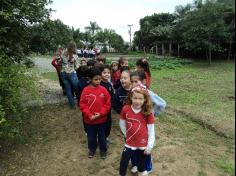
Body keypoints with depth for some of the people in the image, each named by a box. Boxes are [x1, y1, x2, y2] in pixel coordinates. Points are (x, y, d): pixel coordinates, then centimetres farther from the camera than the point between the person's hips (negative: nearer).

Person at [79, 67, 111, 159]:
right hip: (89, 119, 1)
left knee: (102, 136, 17)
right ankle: (92, 149, 44)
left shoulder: (103, 90, -10)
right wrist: (89, 115, -15)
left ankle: (103, 150, 39)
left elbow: (107, 104, -6)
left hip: (101, 119, 0)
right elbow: (82, 104, -7)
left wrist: (100, 114, -14)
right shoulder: (86, 90, -11)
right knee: (91, 136, 20)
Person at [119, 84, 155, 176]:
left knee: (141, 164, 20)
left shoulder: (148, 112, -16)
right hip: (129, 143, 1)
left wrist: (149, 146, -8)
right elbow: (122, 124, 2)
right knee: (123, 163, 9)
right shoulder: (125, 109, -14)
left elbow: (151, 130, -10)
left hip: (143, 144, 0)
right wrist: (127, 134, 7)